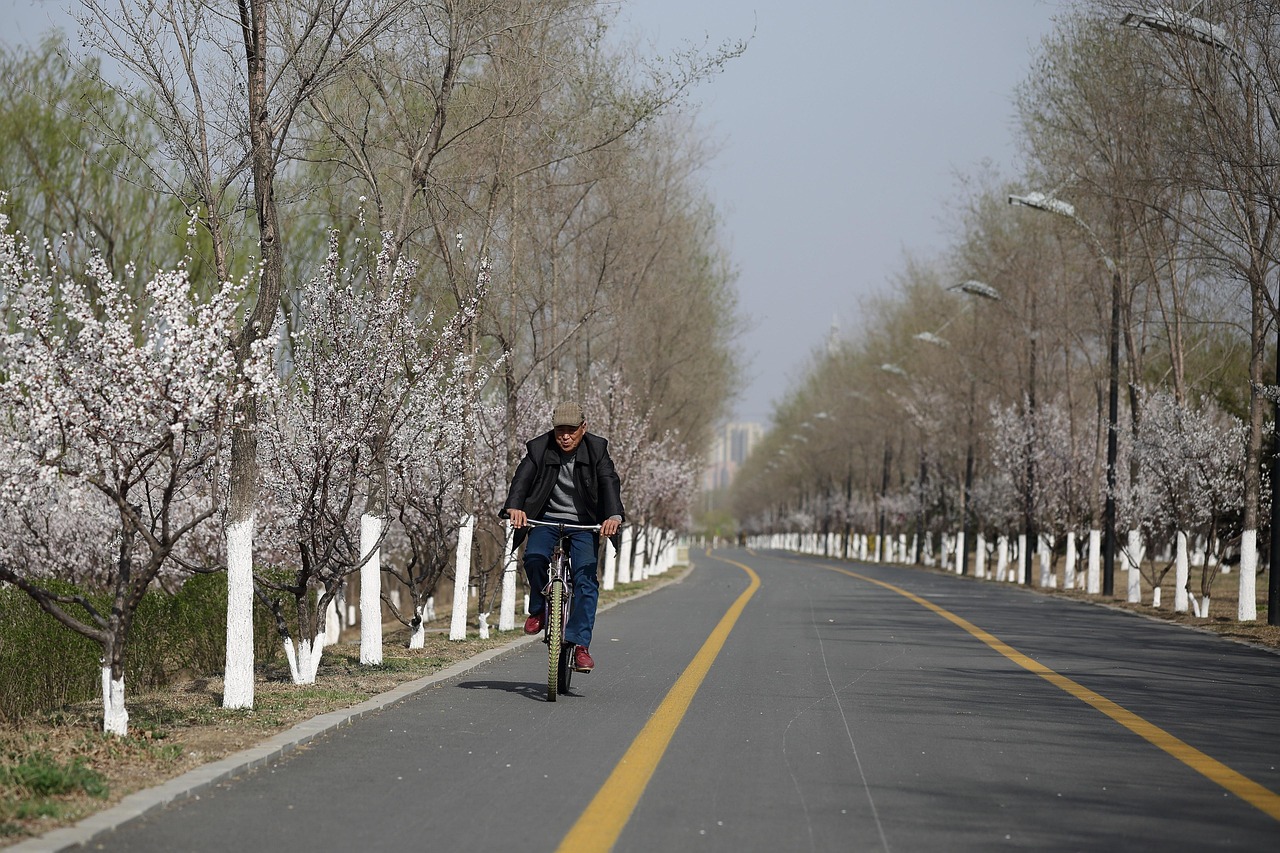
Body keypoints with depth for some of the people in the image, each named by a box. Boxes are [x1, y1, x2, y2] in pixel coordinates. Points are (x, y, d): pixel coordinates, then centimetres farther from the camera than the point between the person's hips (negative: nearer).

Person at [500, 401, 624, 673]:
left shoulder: (596, 449, -5)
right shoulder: (539, 448, -5)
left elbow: (609, 482, -18)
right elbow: (522, 477, -18)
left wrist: (614, 515, -37)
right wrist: (514, 507, -39)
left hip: (583, 525, 0)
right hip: (547, 520, 0)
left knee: (586, 579, -18)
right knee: (534, 558, -28)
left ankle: (580, 645, -17)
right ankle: (538, 609, 0)